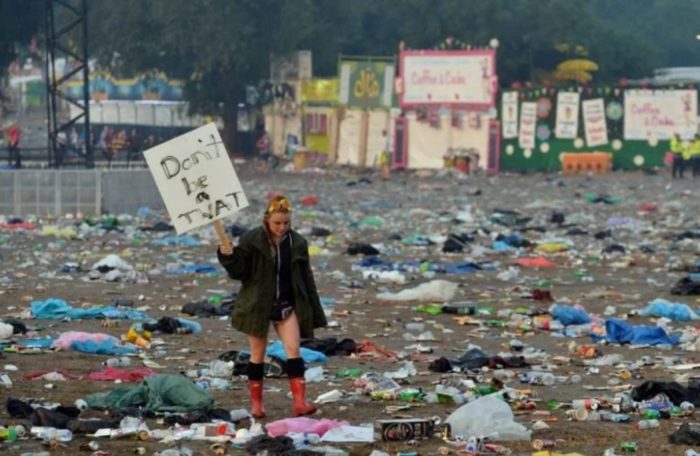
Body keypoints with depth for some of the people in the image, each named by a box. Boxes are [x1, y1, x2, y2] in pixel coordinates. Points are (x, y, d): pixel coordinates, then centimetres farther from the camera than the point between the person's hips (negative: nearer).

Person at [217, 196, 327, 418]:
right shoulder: (251, 240, -7)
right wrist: (228, 257, -25)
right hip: (257, 304, -2)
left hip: (287, 304, 2)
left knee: (293, 350, -11)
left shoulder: (297, 243, 1)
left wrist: (314, 313, 8)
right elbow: (238, 272, -4)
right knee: (257, 354, 6)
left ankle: (299, 401, -17)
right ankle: (256, 403, 16)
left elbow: (306, 279, 8)